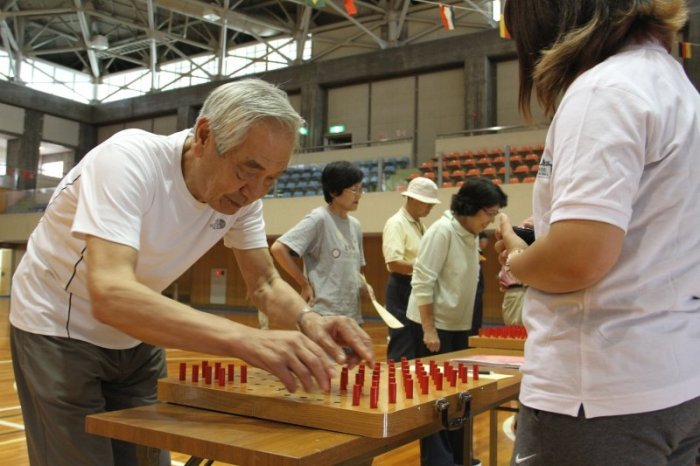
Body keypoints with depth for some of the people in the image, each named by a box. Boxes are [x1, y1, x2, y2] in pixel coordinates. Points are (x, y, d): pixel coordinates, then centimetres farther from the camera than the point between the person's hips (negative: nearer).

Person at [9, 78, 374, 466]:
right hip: (59, 329, -5)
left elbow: (265, 285, -5)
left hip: (134, 337, 5)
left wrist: (308, 320, -28)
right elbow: (110, 295, -44)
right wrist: (244, 339, -54)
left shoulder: (243, 193, -13)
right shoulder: (129, 159, -32)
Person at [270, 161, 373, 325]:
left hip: (351, 315, 8)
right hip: (323, 315, -8)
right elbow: (278, 248, -18)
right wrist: (305, 284, -13)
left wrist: (364, 285, 1)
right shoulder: (318, 219, -11)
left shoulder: (355, 225, 11)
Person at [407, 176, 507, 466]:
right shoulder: (442, 231, -18)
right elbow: (423, 282, -20)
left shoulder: (472, 234, 7)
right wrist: (429, 329, -21)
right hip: (432, 324, -8)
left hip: (458, 325, 8)